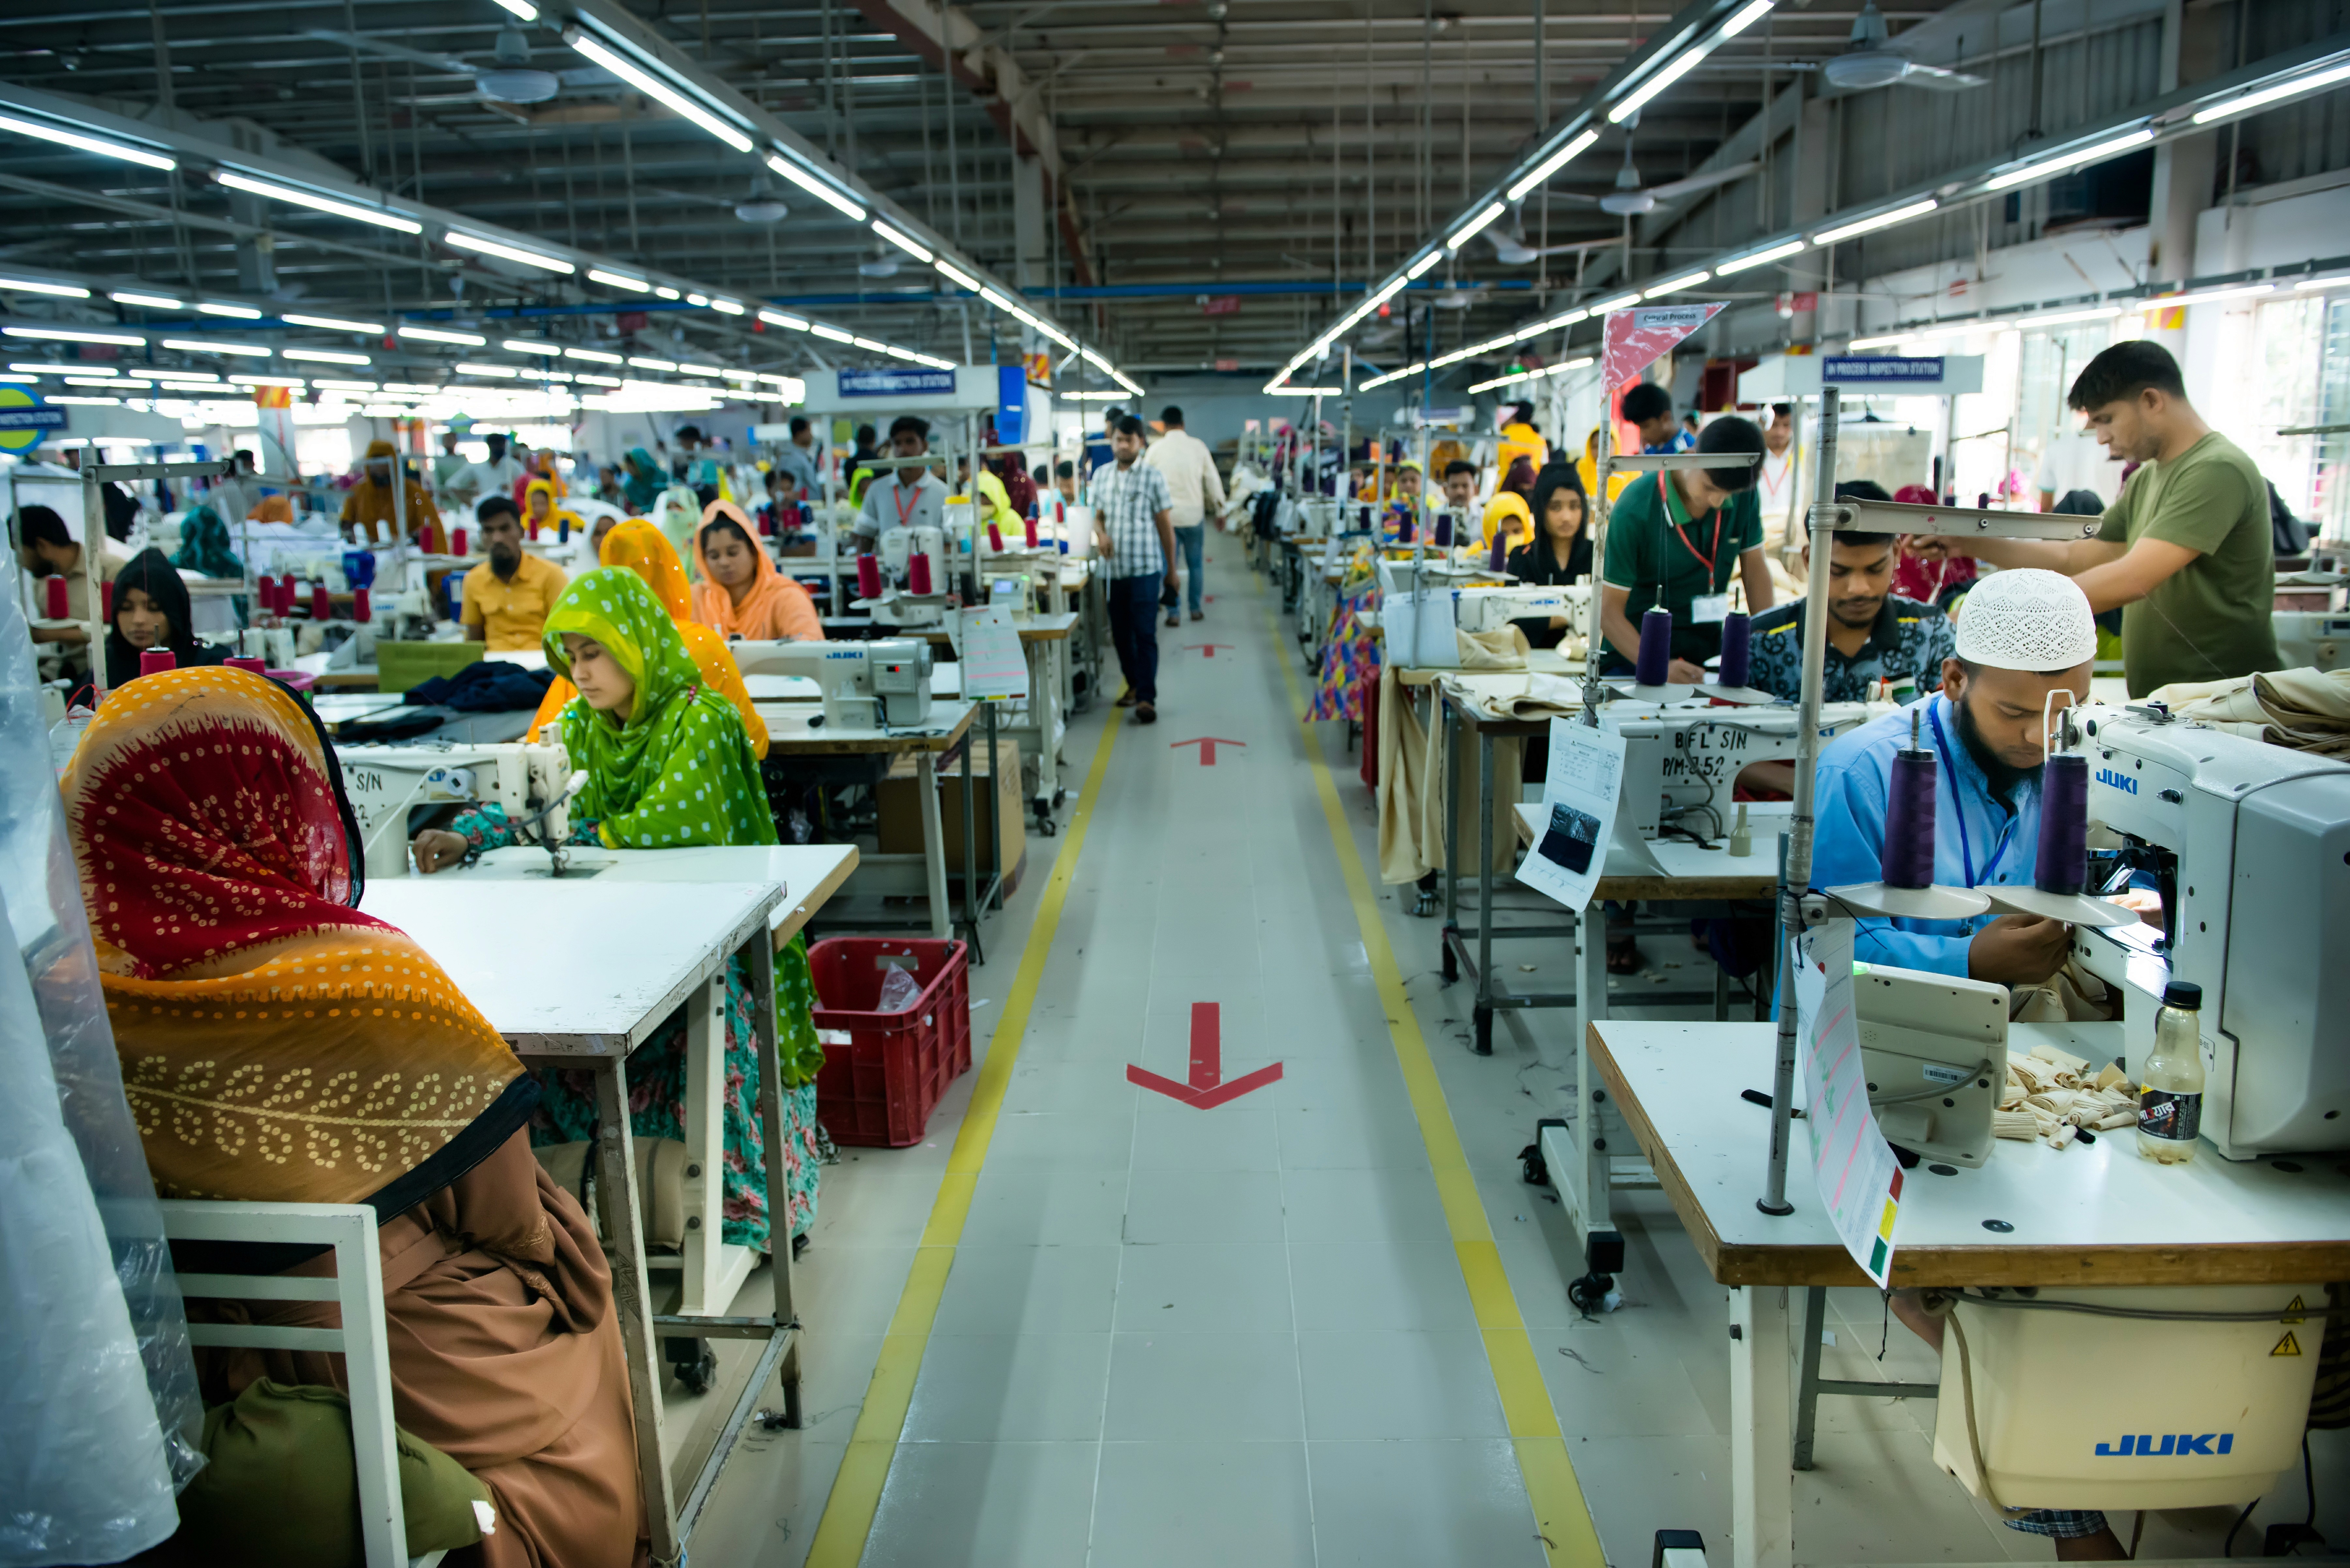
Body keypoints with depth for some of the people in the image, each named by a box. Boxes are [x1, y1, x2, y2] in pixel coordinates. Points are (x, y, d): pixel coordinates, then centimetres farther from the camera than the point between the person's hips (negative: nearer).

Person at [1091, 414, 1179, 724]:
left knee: (1145, 634, -7)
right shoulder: (1101, 475, 8)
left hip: (1145, 568, -5)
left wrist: (1171, 568, 3)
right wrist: (1101, 533, -6)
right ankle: (1134, 685, 30)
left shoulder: (1153, 477, -4)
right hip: (1113, 568, 5)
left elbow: (1166, 525, 0)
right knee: (1120, 633, 13)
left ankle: (1147, 699, -8)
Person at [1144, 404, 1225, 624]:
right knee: (1195, 564, 13)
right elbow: (1213, 479, 4)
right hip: (1194, 514, 1)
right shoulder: (1198, 446, -2)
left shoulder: (1156, 449, -4)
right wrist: (1220, 509, 15)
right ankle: (1196, 609, 17)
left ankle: (1173, 613, 2)